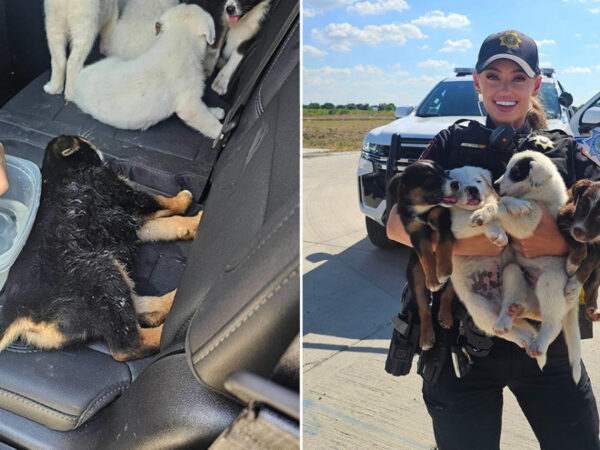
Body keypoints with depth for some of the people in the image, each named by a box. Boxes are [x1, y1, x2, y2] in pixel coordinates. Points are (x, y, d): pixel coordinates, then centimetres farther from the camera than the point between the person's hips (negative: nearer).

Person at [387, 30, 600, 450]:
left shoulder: (565, 151, 5)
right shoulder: (454, 143, 2)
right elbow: (396, 223, -8)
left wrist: (562, 244, -21)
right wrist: (452, 243, -25)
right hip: (462, 339, -1)